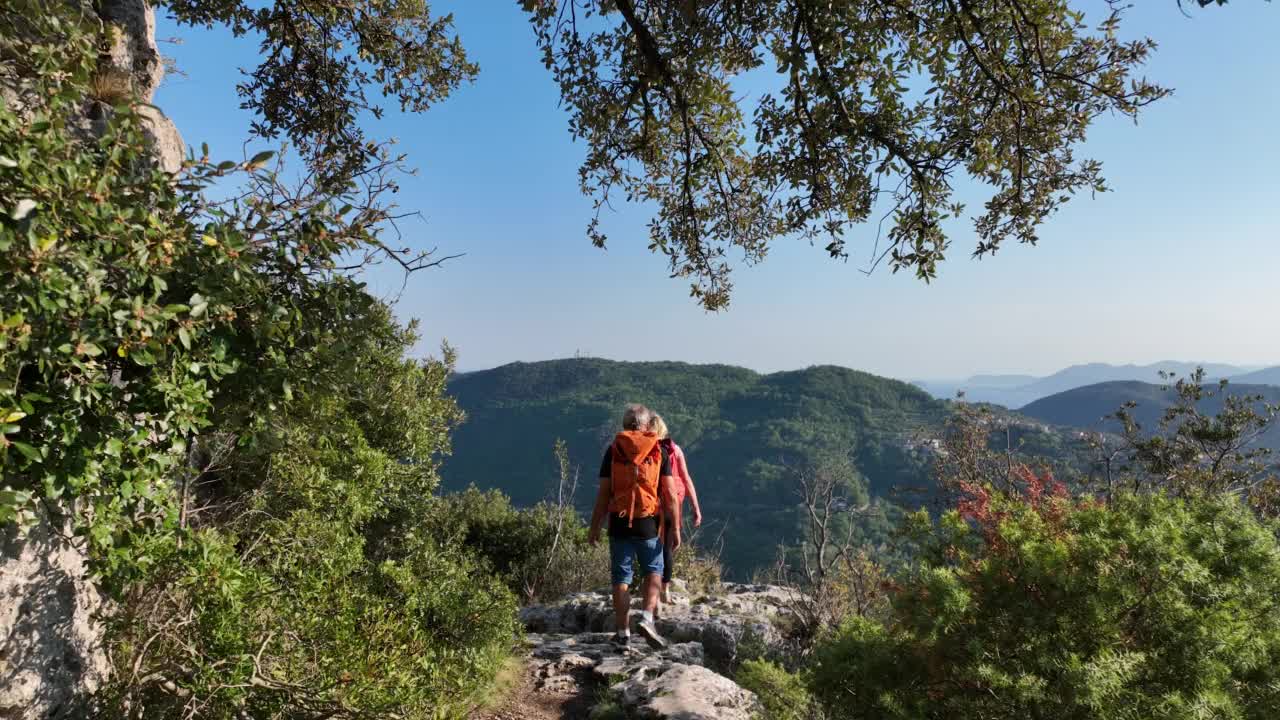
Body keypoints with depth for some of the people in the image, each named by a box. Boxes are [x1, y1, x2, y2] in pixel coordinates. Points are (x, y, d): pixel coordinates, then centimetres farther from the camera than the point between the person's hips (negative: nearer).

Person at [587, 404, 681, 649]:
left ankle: (623, 631, 13)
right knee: (653, 571, 17)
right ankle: (647, 618, -1)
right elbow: (669, 493, -3)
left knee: (621, 578, 9)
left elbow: (603, 492, -1)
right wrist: (674, 528, 1)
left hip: (619, 522, 0)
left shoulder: (613, 450, 2)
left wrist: (595, 526, 6)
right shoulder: (659, 451, 2)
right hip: (649, 522, 0)